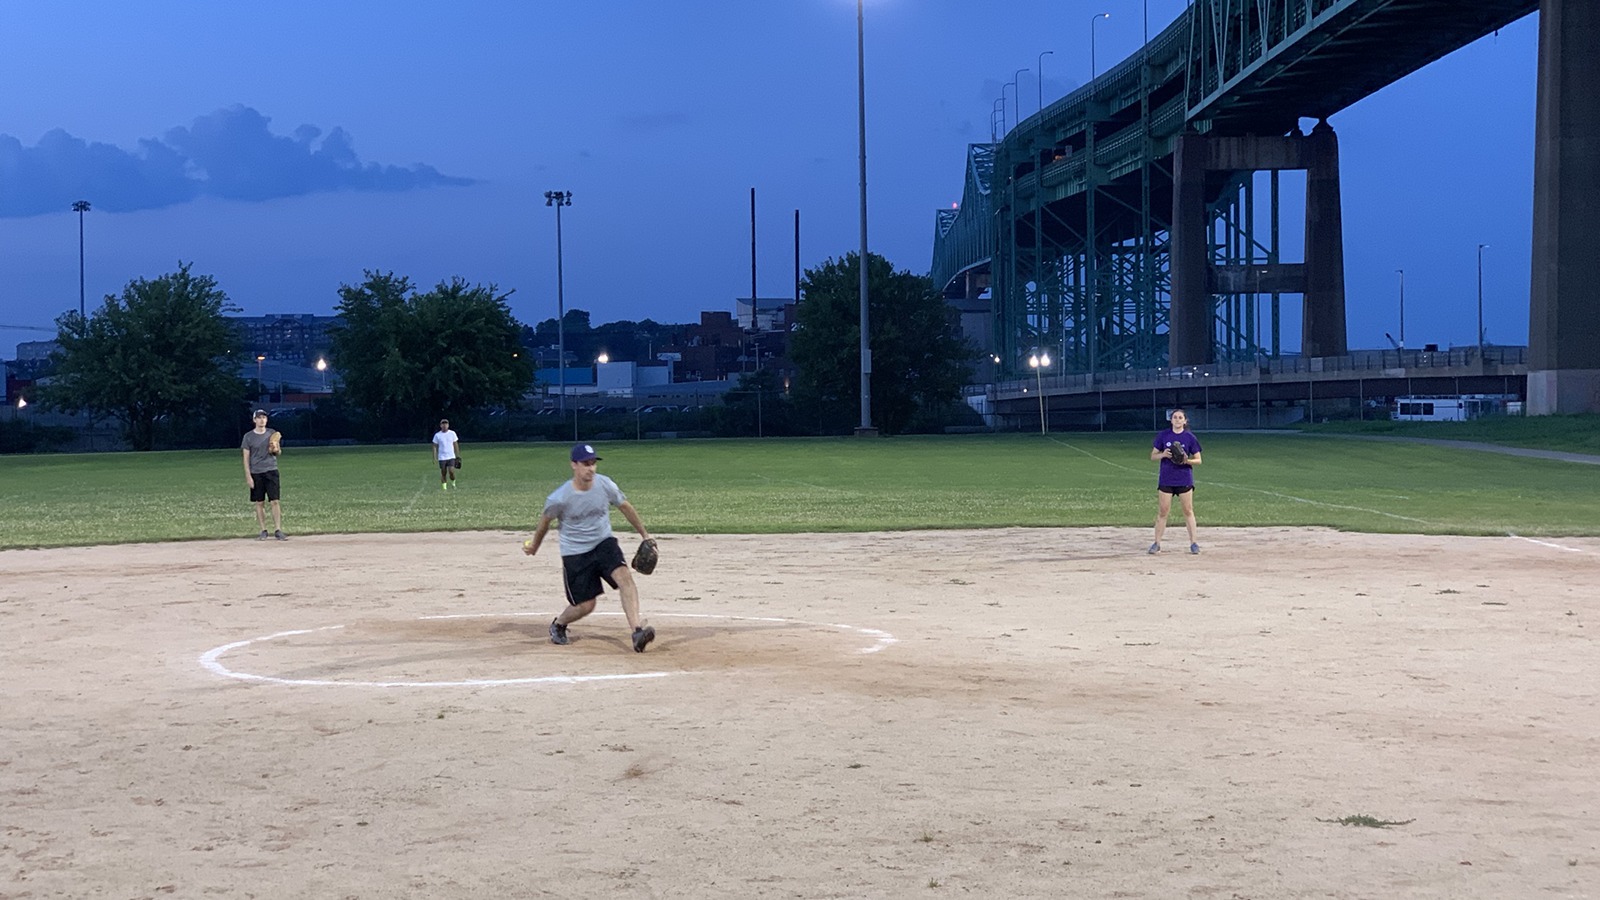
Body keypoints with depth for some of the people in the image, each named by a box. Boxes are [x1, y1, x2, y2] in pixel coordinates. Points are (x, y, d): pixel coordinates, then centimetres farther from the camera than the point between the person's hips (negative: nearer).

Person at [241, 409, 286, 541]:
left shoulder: (272, 434, 7)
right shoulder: (248, 436, 0)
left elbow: (278, 452, 13)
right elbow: (246, 458, -1)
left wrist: (275, 448, -11)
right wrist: (248, 476, -7)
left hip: (271, 470, 1)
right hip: (256, 473, -1)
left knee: (275, 501, -6)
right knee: (259, 503, 3)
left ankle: (278, 530, -4)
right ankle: (263, 531, 9)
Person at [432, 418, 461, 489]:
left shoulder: (452, 433, 3)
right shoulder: (437, 435, 0)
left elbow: (456, 445, 9)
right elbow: (435, 446, 4)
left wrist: (458, 456, 7)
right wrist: (435, 457, -4)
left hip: (451, 457, 0)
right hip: (442, 458, 0)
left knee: (451, 471, -14)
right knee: (443, 473, 1)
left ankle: (453, 483, 12)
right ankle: (444, 487, 11)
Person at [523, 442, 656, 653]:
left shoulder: (605, 485, -10)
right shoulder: (559, 498, -18)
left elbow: (625, 507, 7)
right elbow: (546, 520, 3)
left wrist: (644, 535, 14)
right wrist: (534, 546, 19)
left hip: (604, 543, 2)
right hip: (575, 554, -2)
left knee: (624, 576, -26)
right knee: (585, 606, 0)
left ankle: (637, 631, -34)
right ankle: (558, 625, 34)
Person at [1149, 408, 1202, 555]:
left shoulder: (1190, 437, 0)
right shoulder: (1163, 436, 2)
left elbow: (1198, 460, 3)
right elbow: (1153, 455, 7)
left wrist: (1187, 460, -17)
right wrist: (1163, 455, -14)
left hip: (1185, 480, -1)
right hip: (1166, 480, 1)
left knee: (1188, 511, 3)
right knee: (1162, 511, 1)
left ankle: (1194, 542, 10)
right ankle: (1157, 543, 7)